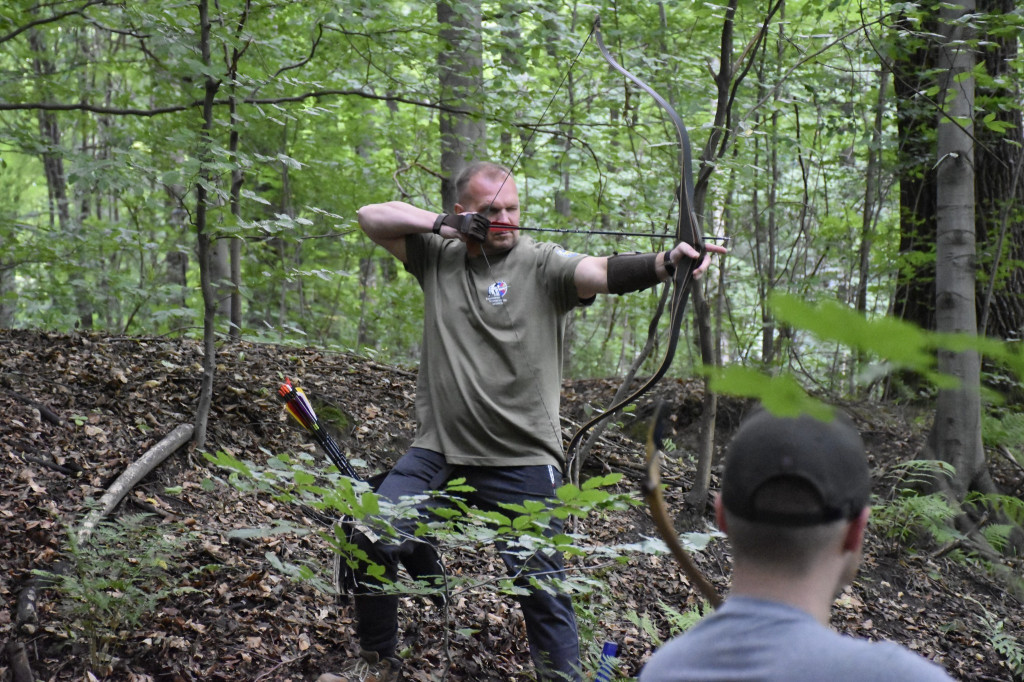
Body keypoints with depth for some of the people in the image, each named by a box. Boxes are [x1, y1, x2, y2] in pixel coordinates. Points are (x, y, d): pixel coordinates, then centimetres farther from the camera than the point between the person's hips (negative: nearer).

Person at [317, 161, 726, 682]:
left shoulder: (541, 265, -5)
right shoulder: (438, 257, 8)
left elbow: (604, 272, -21)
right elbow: (371, 217, 9)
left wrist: (667, 262, -40)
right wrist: (441, 224, -7)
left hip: (521, 464, -3)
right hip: (437, 452, 4)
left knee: (541, 586, -1)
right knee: (373, 542, -3)